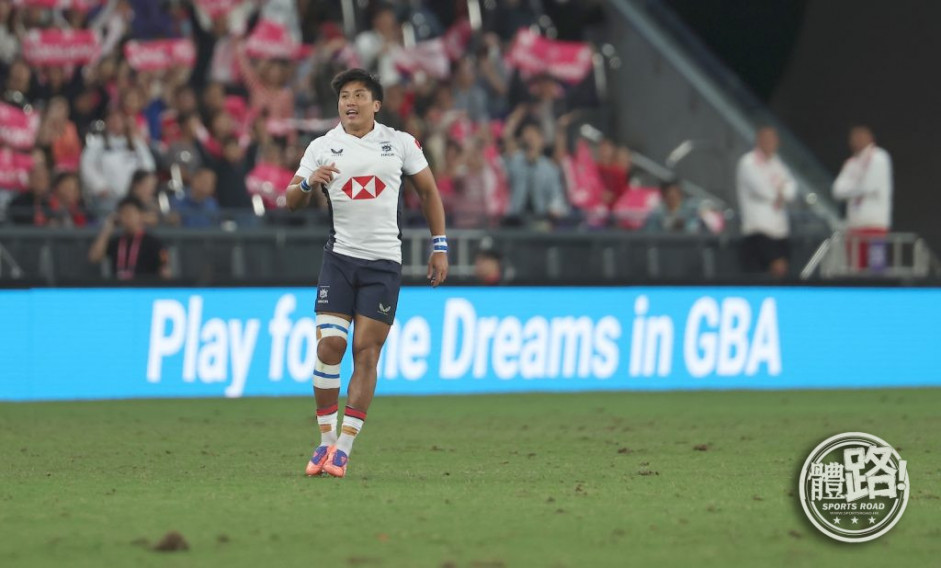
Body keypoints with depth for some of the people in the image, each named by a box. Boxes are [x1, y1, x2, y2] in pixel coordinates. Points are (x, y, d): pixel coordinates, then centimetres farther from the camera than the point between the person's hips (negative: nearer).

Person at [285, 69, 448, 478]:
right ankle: (326, 439, 1)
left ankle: (344, 449, -3)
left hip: (384, 260, -1)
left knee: (366, 352, -5)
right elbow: (292, 202, 4)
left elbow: (428, 191, 12)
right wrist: (308, 182, -19)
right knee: (329, 344, -12)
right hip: (340, 256, 1)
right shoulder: (322, 147, 4)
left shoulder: (400, 143, 3)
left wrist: (439, 247, 8)